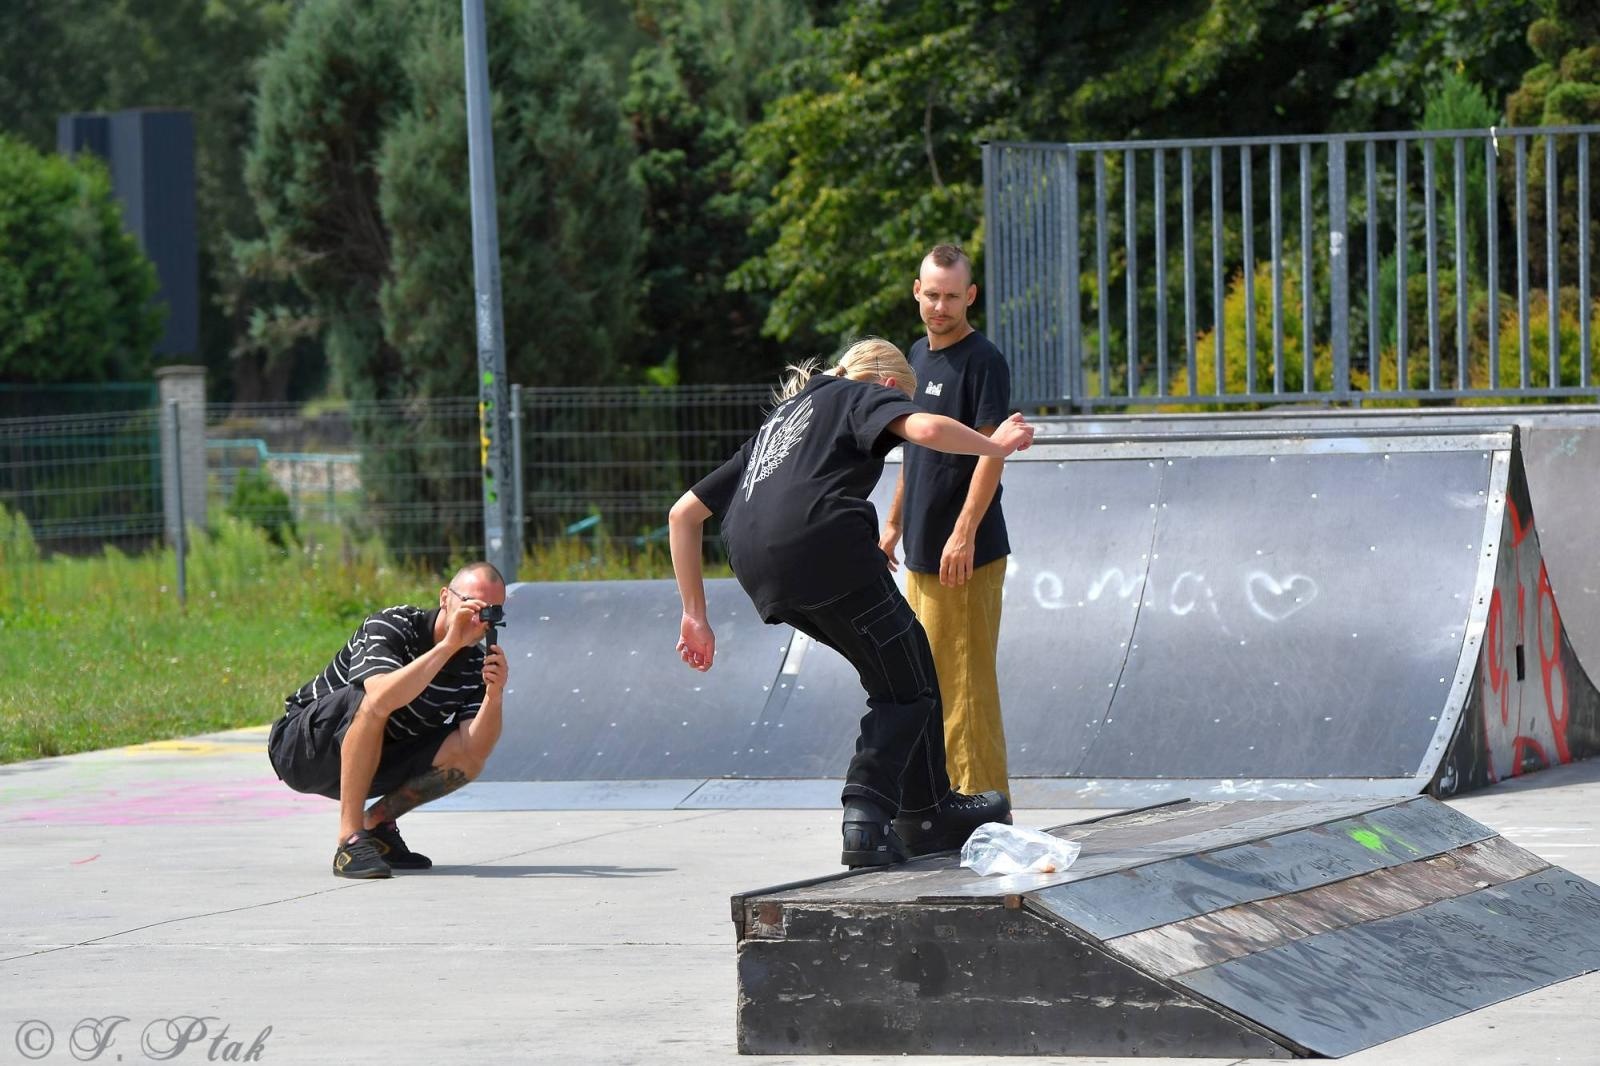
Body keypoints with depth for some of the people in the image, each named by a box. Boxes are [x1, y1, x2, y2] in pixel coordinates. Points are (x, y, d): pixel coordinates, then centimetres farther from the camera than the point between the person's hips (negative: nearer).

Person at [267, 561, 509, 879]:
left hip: (376, 765, 5)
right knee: (372, 701, -35)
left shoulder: (474, 665, -5)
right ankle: (350, 841, -33)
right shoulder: (390, 626, -21)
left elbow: (474, 750, -19)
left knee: (466, 757, -19)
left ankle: (377, 823, 3)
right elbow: (382, 698, -43)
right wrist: (448, 645, -42)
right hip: (301, 751, -5)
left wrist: (494, 696, -35)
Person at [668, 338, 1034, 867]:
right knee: (907, 687, 5)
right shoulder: (868, 395, 19)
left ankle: (931, 814, 24)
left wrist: (695, 615, 32)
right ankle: (866, 815, -10)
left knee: (895, 672, 22)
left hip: (754, 565, 7)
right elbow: (925, 428, -7)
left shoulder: (779, 419, 37)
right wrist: (994, 445, 11)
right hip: (823, 541, -7)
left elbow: (684, 512, 33)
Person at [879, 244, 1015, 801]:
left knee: (965, 680, -8)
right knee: (928, 679, 12)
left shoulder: (984, 361, -12)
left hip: (966, 553, -9)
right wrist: (894, 523, 23)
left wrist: (964, 533, -24)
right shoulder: (918, 354, 14)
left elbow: (990, 451, -17)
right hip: (922, 549, 9)